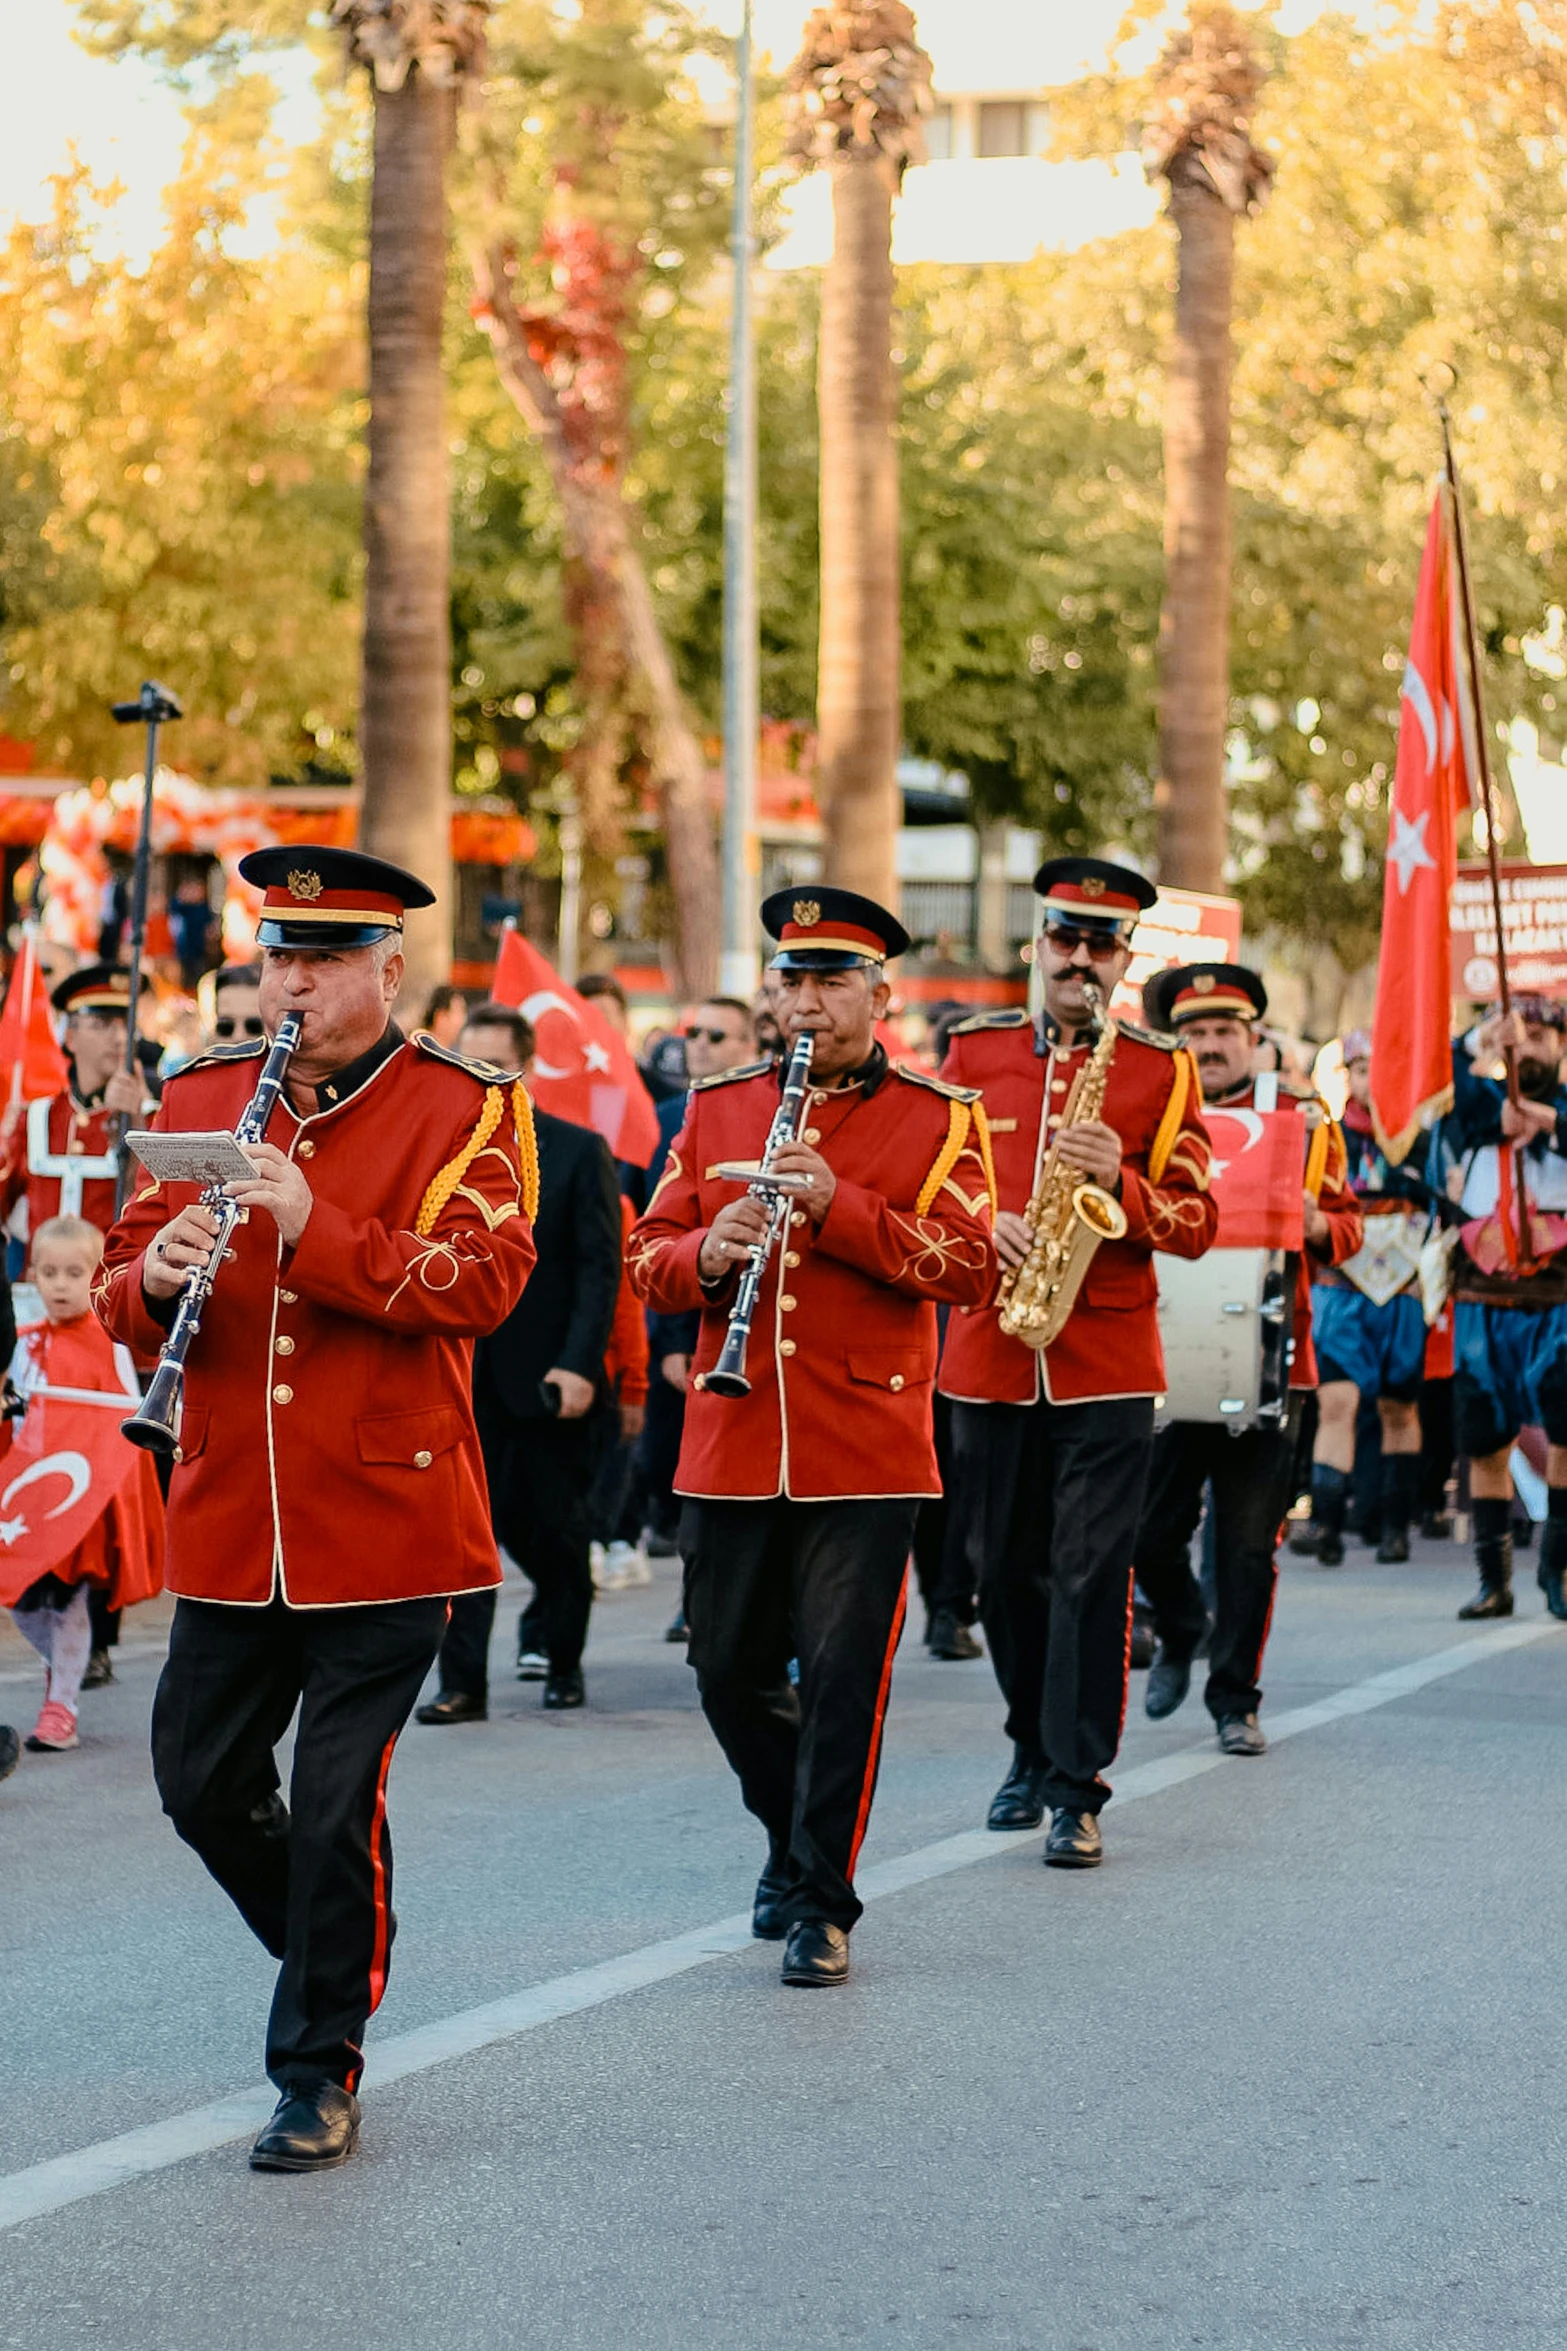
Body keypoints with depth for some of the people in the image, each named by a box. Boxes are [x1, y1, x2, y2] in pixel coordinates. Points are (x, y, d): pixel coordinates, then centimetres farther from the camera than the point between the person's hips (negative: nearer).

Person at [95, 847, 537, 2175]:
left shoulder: (462, 1108, -5)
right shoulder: (201, 1101, 10)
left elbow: (485, 1279, -17)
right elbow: (124, 1282, 9)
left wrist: (317, 1230, -28)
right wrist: (153, 1277, -16)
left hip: (386, 1519, -5)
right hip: (231, 1519, 5)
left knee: (337, 1802, -4)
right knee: (202, 1783, 10)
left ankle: (321, 2073, 11)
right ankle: (343, 1952, 35)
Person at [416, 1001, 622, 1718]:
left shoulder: (578, 1151, -1)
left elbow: (599, 1266, -5)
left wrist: (579, 1364, -15)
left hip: (547, 1372, -2)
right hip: (461, 1373, 2)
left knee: (552, 1524, 9)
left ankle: (560, 1655, 30)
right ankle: (462, 1683, -6)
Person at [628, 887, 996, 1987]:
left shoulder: (936, 1118, 1)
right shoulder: (717, 1108, 11)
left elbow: (968, 1267, -10)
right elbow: (650, 1256, 9)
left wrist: (840, 1207, -21)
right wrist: (707, 1255, -14)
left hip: (867, 1451, -4)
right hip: (732, 1445, 4)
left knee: (842, 1679, -4)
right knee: (731, 1670, 11)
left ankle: (821, 1903, 4)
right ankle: (796, 1831, 35)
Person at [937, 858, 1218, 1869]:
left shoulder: (1162, 1071, 2)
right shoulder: (973, 1053, 8)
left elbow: (1194, 1223, -1)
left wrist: (1120, 1182, -20)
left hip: (1109, 1360, -3)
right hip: (990, 1356, 3)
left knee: (1092, 1573, -7)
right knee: (1006, 1571, 11)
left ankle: (1078, 1792, -3)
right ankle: (1035, 1752, 30)